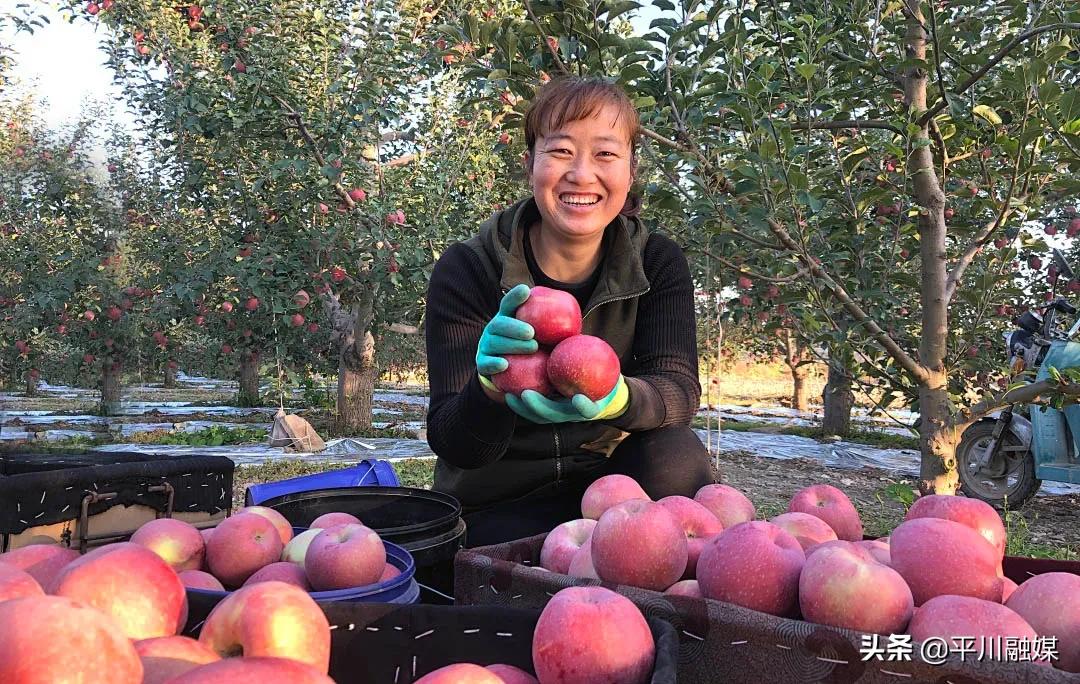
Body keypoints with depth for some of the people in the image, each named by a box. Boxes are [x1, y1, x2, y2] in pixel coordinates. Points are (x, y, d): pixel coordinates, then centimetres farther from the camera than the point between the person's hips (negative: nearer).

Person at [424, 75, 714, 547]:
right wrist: (491, 385, -43)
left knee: (677, 456, -27)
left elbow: (678, 387, -20)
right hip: (496, 510, -2)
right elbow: (454, 446, -19)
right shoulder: (465, 270, -14)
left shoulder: (658, 264, -5)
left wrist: (617, 397, -45)